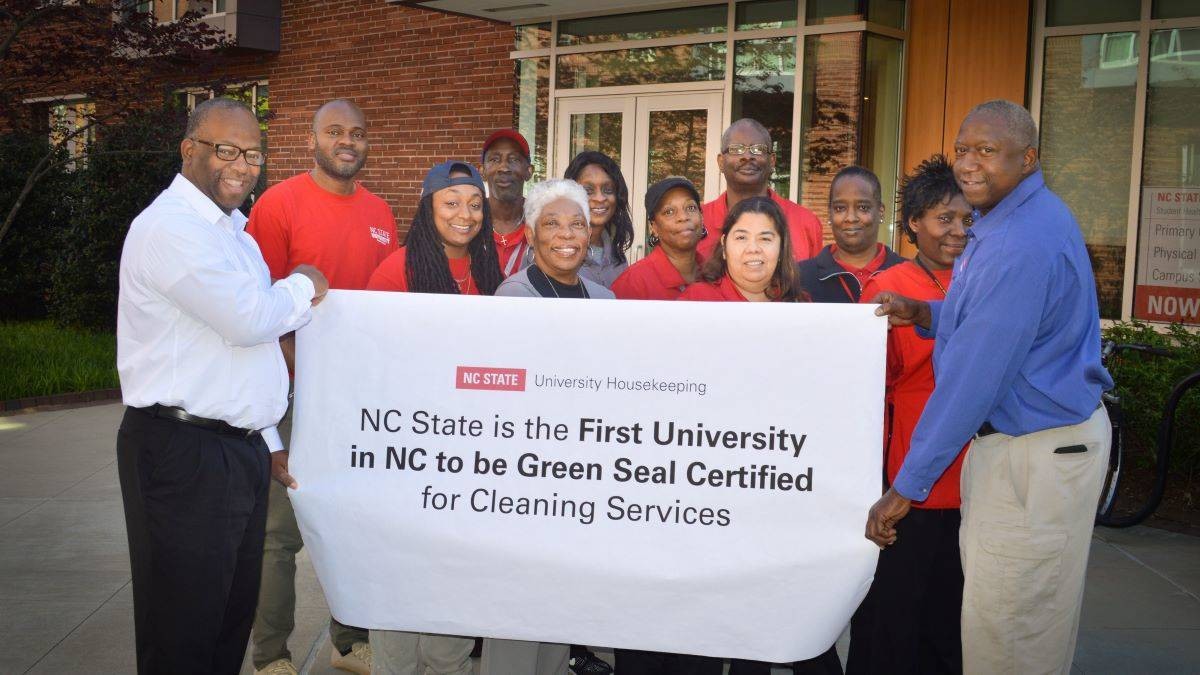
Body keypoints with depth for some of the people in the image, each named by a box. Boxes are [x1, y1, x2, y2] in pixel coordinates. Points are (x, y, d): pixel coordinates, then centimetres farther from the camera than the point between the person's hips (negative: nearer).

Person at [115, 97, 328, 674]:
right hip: (182, 453, -9)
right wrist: (302, 286, -3)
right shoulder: (170, 226, -14)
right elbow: (249, 320, -23)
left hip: (240, 447, 9)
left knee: (234, 616, 17)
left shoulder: (230, 227, 18)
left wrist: (267, 440, 19)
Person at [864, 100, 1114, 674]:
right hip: (1009, 437, 10)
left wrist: (907, 485, -20)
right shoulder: (1015, 219, 10)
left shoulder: (1023, 245, -23)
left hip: (1038, 454, -10)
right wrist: (923, 314, 3)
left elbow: (974, 375, -25)